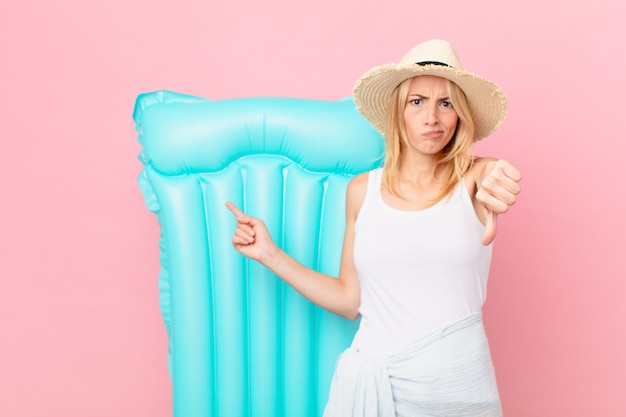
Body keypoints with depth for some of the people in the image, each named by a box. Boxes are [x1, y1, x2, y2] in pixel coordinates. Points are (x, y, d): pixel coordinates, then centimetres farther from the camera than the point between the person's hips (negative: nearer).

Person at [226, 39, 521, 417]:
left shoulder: (476, 178, -3)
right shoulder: (362, 191, 1)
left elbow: (502, 178, -28)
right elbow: (350, 301, 6)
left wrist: (500, 180, -51)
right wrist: (269, 254, 2)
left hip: (459, 386, 0)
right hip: (371, 381, 1)